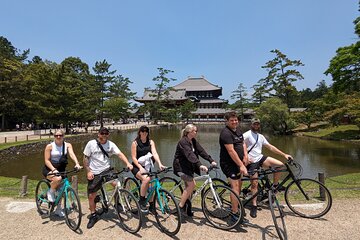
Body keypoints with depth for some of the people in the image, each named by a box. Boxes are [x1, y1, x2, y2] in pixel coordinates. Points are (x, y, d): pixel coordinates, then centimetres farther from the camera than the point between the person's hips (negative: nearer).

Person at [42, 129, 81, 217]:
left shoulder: (67, 145, -7)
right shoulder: (50, 146, -12)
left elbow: (72, 154, -23)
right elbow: (47, 160, -13)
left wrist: (77, 164, -40)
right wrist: (54, 169, -29)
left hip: (61, 170, 4)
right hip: (49, 170, -3)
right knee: (58, 179, -35)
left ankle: (58, 209, 29)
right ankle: (50, 192, -3)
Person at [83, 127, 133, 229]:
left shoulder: (110, 144, -4)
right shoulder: (91, 144, -7)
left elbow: (119, 154, -14)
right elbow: (85, 158, -2)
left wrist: (127, 163, -30)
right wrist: (88, 171, -11)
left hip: (106, 170, 0)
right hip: (94, 173, 0)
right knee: (91, 196, 5)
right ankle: (93, 215, 29)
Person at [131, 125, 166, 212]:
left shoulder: (151, 142, 1)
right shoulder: (135, 143, -6)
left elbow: (155, 153, -12)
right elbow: (134, 158, -10)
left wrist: (160, 164, -29)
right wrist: (140, 167, -24)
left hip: (147, 166, 3)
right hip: (137, 167, -3)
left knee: (148, 185, -1)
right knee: (146, 179, -28)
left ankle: (152, 205, 17)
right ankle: (141, 201, -12)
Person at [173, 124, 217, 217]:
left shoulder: (194, 141, 5)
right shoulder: (183, 142, -22)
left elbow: (201, 151, -1)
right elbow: (190, 154, -34)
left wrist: (211, 160, -12)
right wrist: (200, 165, -45)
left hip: (188, 166, 9)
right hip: (181, 166, -8)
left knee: (188, 186, 11)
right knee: (192, 184, -16)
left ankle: (187, 209, 24)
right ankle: (181, 206, -3)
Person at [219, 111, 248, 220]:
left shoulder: (238, 130, 9)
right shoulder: (226, 133, -21)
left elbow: (243, 143, 18)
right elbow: (231, 151, -25)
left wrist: (245, 156, 2)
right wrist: (241, 165, -25)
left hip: (237, 162, 9)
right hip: (228, 163, -9)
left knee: (238, 185, 18)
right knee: (235, 186, -10)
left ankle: (235, 206, 37)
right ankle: (235, 213, 1)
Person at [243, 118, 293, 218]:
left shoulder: (261, 136, 15)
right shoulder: (247, 135, -8)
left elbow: (270, 147, 14)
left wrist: (284, 154, 9)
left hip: (261, 158, 6)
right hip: (252, 162, -6)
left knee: (280, 164, -10)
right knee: (254, 183, -5)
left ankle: (275, 185, 10)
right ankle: (254, 206, 9)